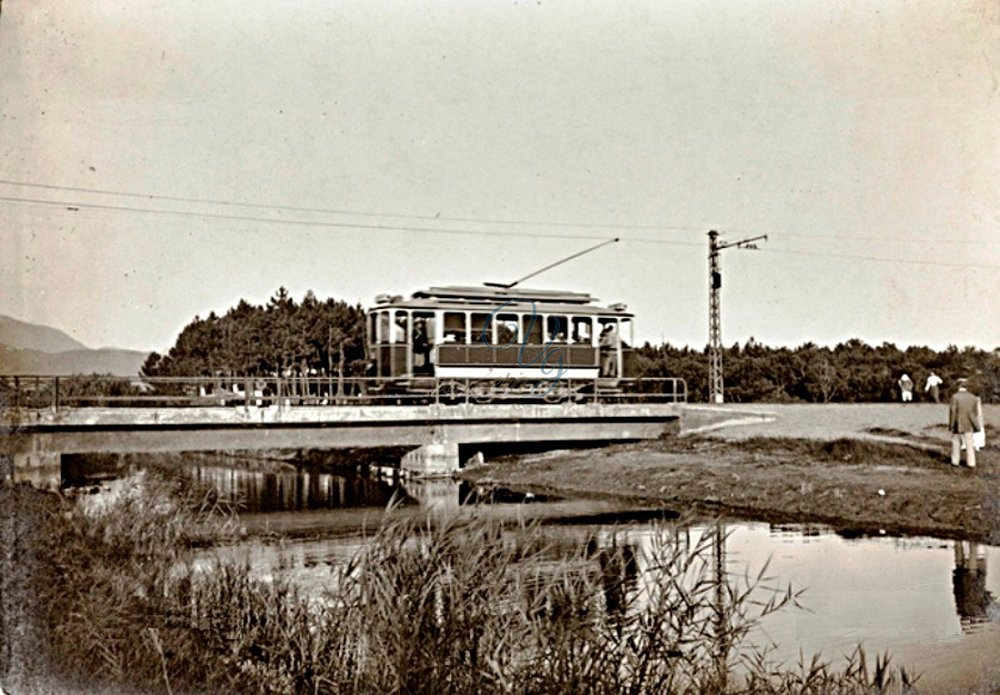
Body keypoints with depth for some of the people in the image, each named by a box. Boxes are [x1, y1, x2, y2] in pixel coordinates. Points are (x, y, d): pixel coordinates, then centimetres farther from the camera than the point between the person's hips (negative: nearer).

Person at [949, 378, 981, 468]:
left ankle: (955, 461, 17)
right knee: (969, 444, 7)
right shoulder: (972, 397, -1)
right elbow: (975, 412, 5)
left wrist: (951, 424, -4)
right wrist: (975, 425, 15)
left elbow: (952, 411, -13)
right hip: (968, 425, 3)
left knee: (956, 443, 12)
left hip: (957, 424, -3)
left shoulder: (955, 397, -13)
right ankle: (971, 463, 8)